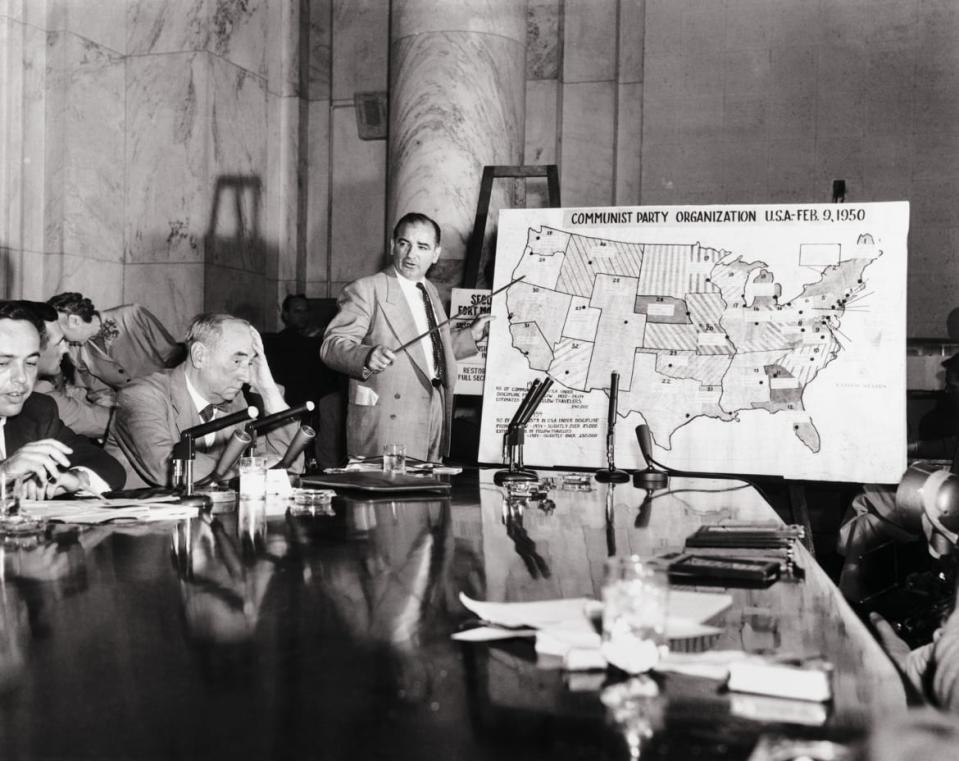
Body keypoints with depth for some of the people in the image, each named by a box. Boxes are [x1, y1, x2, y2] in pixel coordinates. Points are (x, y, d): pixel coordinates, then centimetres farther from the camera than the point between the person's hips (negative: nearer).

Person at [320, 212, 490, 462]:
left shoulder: (430, 291, 17)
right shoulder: (366, 290, -7)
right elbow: (331, 346, -15)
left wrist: (472, 335, 20)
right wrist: (367, 357, -32)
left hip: (433, 420, 7)